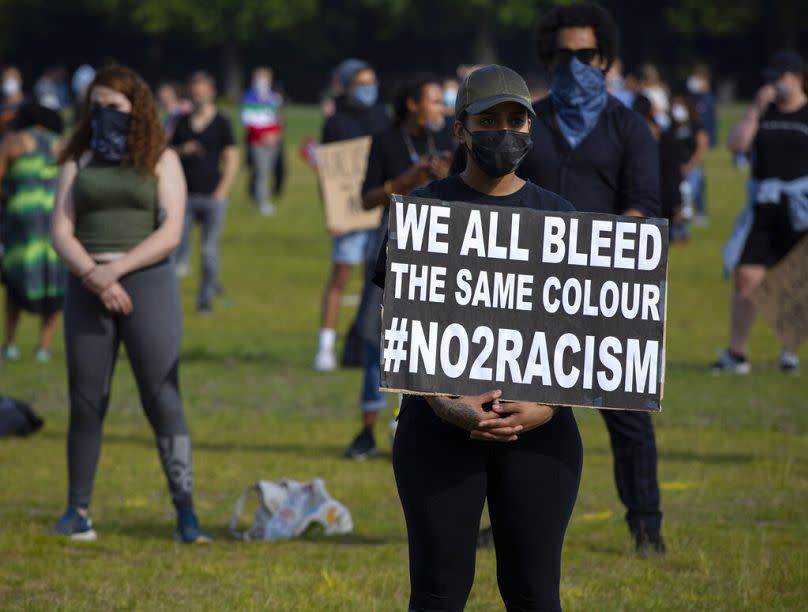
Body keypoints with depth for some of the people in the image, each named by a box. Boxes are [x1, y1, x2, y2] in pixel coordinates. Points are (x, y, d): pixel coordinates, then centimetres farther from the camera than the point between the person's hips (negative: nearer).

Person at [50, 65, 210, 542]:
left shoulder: (161, 161, 6)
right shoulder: (79, 162, 13)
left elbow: (170, 233, -4)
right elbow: (61, 232, 4)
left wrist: (116, 269, -13)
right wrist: (93, 276, -13)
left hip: (147, 285, -2)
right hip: (86, 285, 3)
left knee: (163, 399, -8)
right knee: (86, 402, 2)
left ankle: (186, 513, -9)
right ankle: (78, 510, 11)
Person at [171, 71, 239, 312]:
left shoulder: (221, 123, 2)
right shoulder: (183, 122, 11)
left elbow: (232, 160, 0)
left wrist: (221, 191, -8)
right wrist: (183, 151, -6)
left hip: (212, 195, -3)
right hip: (186, 194, 3)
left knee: (209, 250, 0)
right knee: (177, 244, -5)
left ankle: (206, 298, 8)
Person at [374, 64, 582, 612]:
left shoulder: (556, 216, 10)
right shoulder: (425, 209, 5)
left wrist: (547, 407, -12)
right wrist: (444, 403, -16)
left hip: (539, 430, 1)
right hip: (441, 427, -1)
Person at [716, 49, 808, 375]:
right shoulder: (763, 112, 11)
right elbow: (737, 144, 0)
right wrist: (756, 109, -7)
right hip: (762, 209, 3)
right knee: (747, 277, -4)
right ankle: (736, 352, 4)